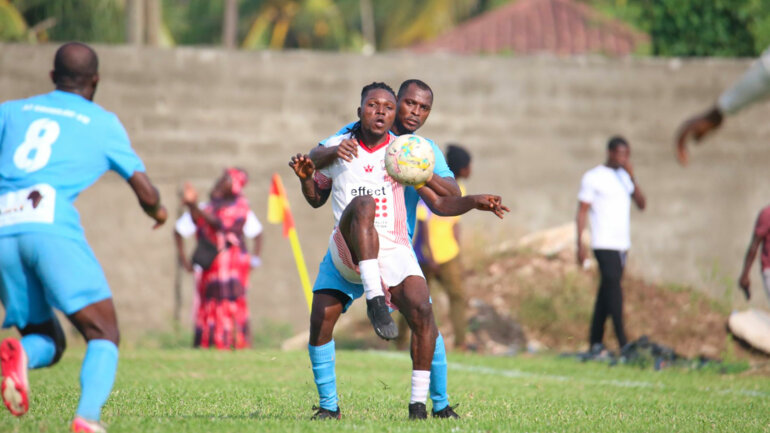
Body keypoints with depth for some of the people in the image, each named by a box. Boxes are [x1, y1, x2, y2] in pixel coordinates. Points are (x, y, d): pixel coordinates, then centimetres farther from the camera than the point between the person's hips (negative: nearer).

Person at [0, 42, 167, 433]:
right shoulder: (103, 123, 17)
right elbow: (146, 192, 17)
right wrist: (157, 210, 40)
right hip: (52, 225, -4)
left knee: (47, 342, 17)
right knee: (103, 336, -1)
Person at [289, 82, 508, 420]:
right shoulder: (336, 148, 8)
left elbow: (439, 204, 9)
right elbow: (316, 199, 20)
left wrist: (475, 202, -9)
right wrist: (305, 177, -1)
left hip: (394, 251, 1)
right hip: (348, 250, -1)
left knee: (421, 310, -25)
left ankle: (418, 402, -7)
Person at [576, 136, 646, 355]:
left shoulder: (625, 177, 15)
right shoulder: (593, 177, -3)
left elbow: (642, 204, 6)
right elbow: (582, 211, -3)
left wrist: (632, 178, -6)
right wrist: (580, 245, -10)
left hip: (622, 244, 7)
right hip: (604, 244, -7)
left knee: (607, 291, 7)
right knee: (614, 288, -13)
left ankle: (595, 343, 10)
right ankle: (623, 344, -17)